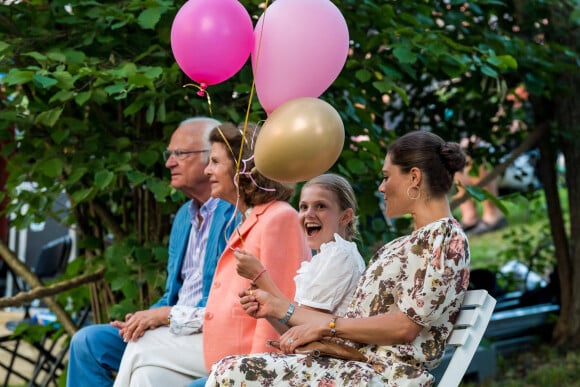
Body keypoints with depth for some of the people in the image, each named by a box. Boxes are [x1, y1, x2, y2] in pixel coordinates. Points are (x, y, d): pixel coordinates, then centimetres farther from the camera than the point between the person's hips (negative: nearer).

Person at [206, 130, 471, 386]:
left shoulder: (445, 235, -5)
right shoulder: (402, 246, 23)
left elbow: (406, 325, -15)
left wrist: (326, 325, -10)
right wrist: (280, 308, 15)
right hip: (352, 364, 9)